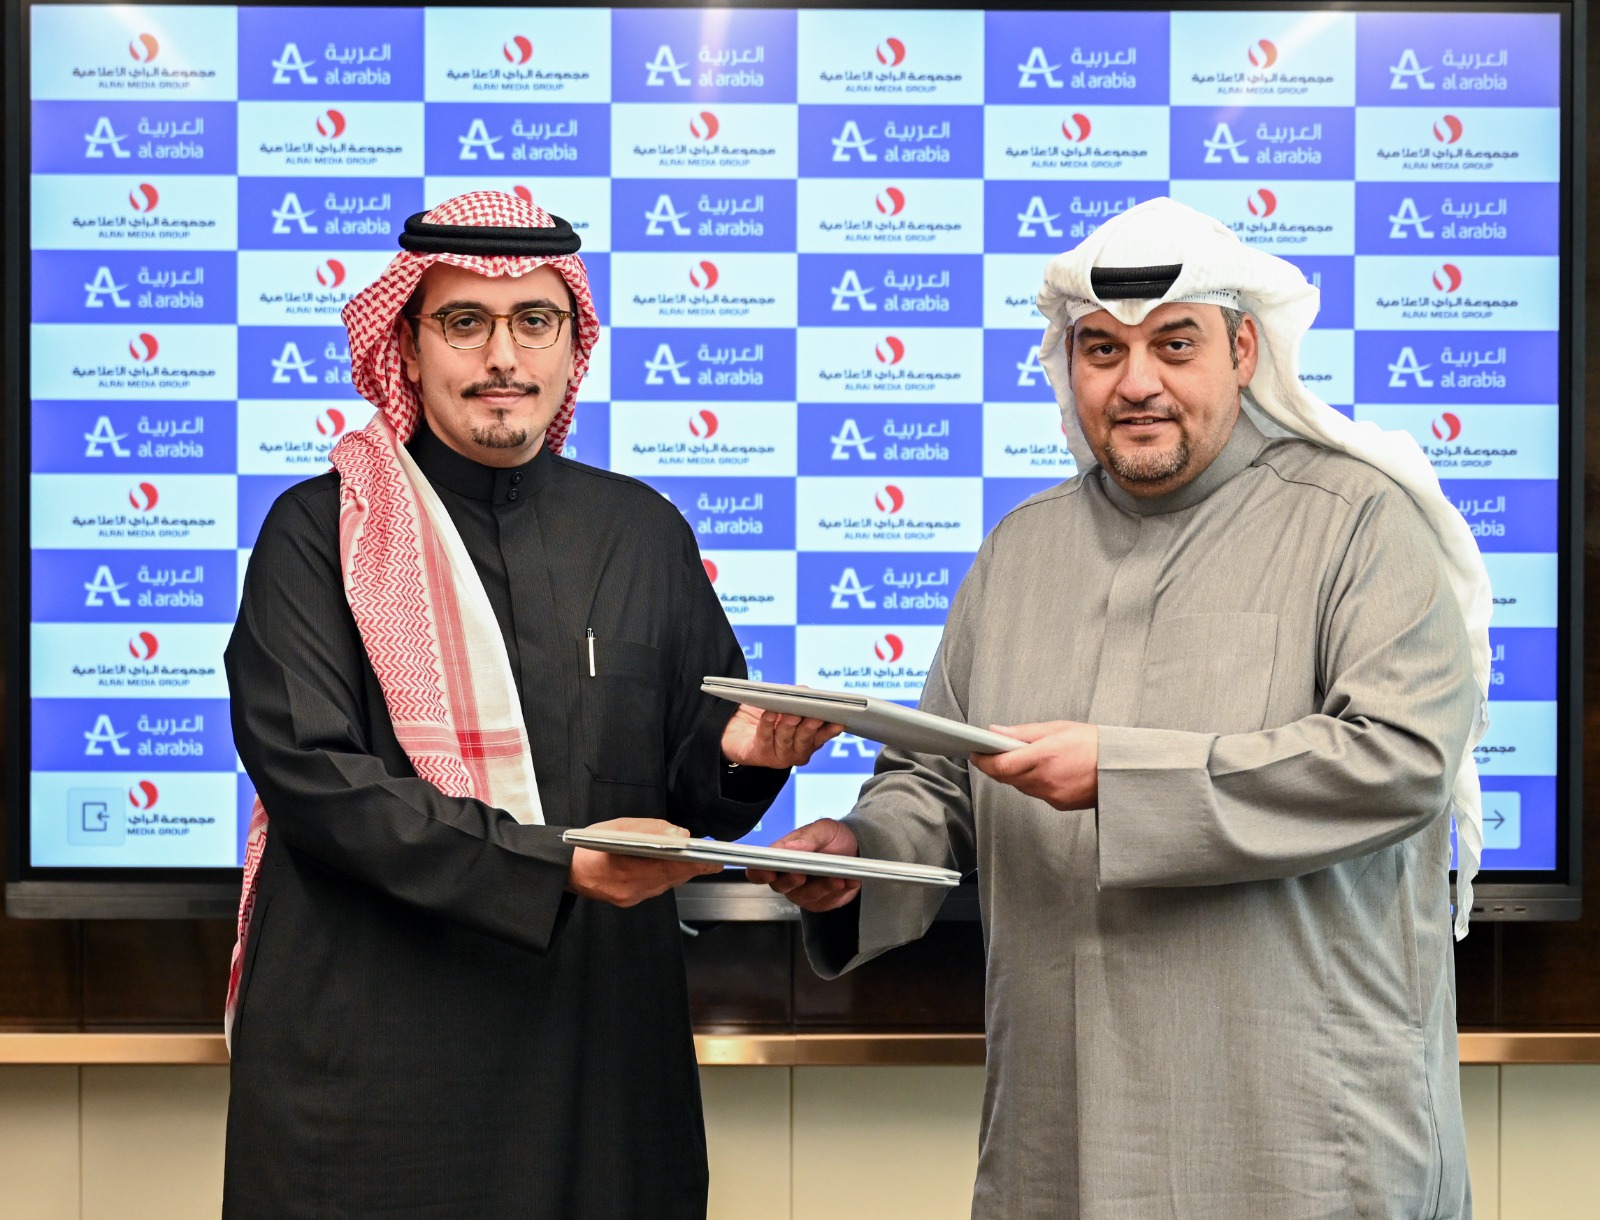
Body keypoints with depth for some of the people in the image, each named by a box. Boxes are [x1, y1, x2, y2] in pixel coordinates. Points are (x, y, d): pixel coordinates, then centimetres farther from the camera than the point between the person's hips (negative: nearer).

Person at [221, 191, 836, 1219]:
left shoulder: (642, 532, 9)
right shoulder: (320, 531, -2)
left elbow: (689, 792, 11)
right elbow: (310, 773, -14)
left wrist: (737, 754, -13)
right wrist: (555, 863, -20)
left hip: (602, 1051, 3)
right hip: (375, 1058, -3)